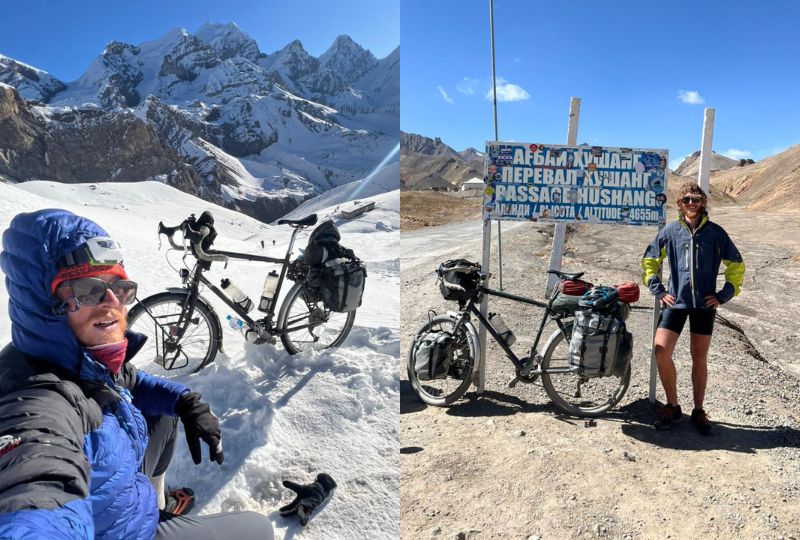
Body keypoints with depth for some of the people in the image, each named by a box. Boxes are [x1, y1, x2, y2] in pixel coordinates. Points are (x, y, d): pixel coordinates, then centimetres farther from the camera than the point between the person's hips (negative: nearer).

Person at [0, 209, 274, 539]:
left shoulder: (94, 358, -11)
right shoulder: (38, 406, -37)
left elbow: (130, 383, 11)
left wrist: (186, 402, -6)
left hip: (122, 497, 8)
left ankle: (154, 504, 36)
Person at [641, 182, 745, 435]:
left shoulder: (715, 232, 1)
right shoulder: (670, 231, 2)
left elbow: (736, 266, 9)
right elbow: (649, 261, 12)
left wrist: (723, 295, 2)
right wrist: (659, 290, 3)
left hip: (704, 303, 0)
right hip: (676, 301, 0)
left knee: (699, 358, 8)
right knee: (661, 351, -11)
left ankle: (698, 411, 22)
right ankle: (672, 406, 8)